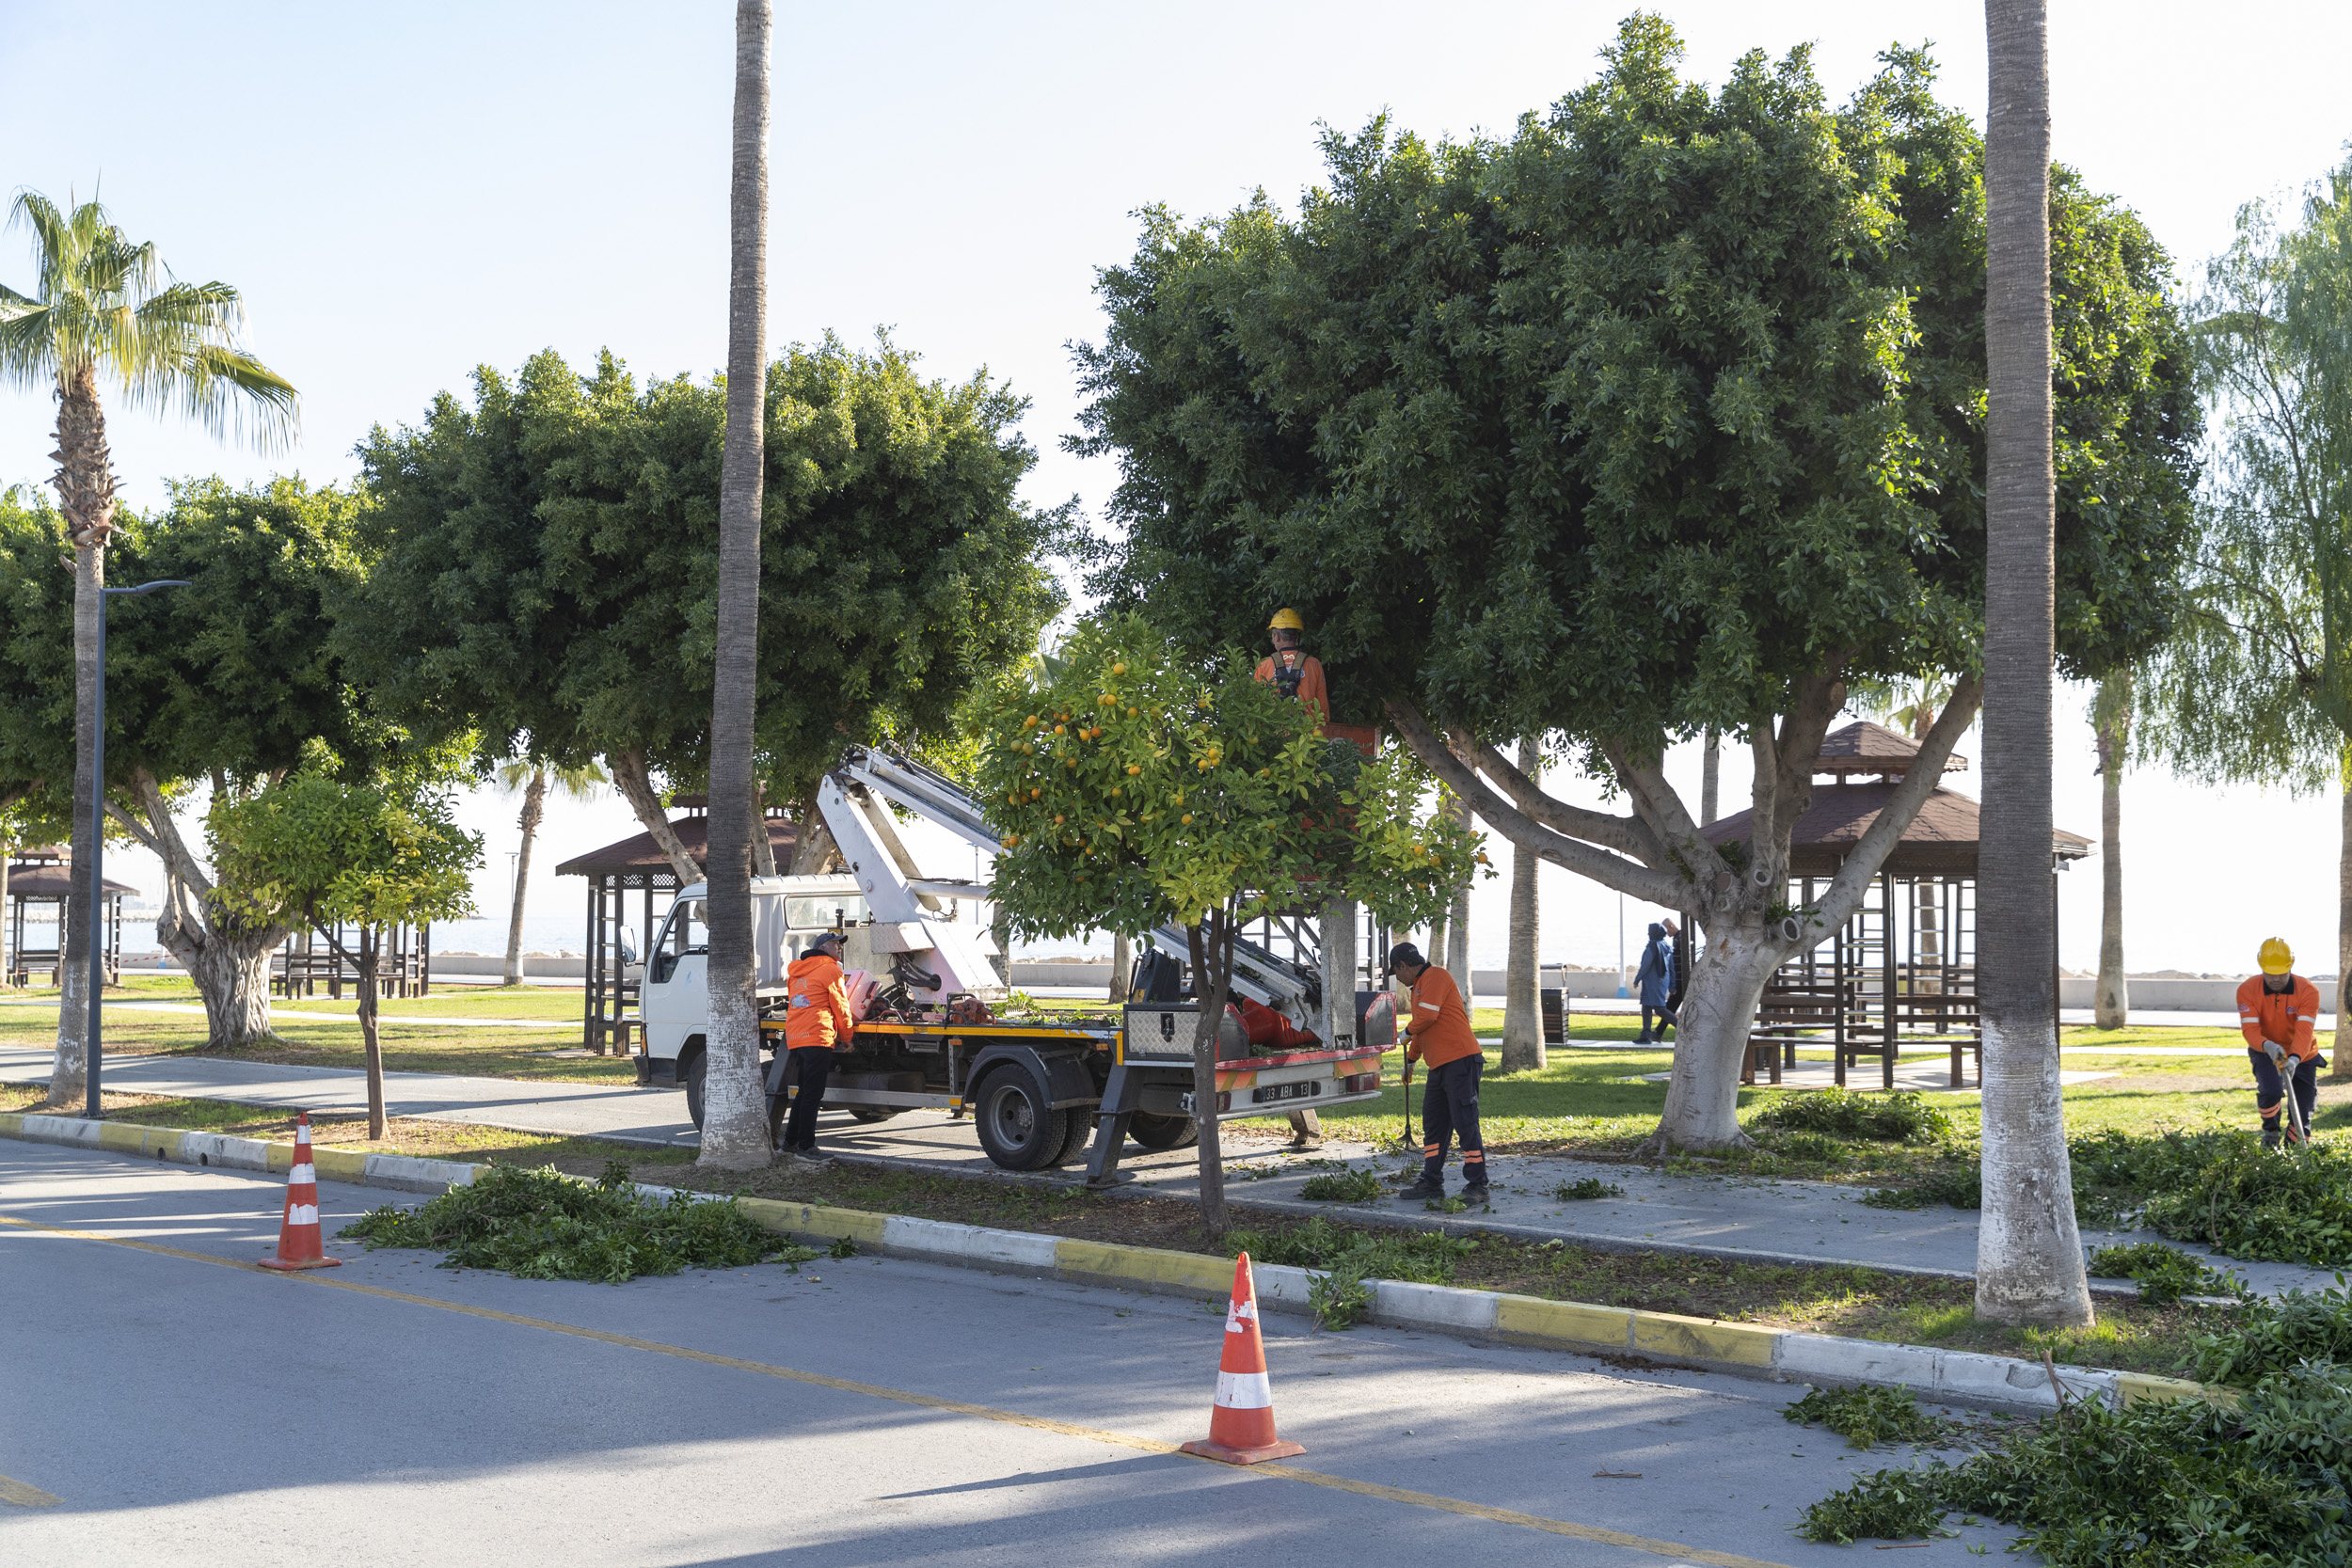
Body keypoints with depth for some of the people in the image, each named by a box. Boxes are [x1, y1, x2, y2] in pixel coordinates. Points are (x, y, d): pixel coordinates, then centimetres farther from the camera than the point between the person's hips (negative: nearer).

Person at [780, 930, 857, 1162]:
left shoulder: (799, 971, 23)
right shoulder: (830, 970, -3)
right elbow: (840, 1007, -1)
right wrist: (846, 1036, 13)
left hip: (794, 1038, 9)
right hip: (816, 1037, -8)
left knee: (804, 1091, 18)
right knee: (813, 1094, -7)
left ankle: (791, 1142, 22)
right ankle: (806, 1148, -7)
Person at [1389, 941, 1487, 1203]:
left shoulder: (1436, 977, -8)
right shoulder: (1419, 986, 24)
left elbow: (1427, 1016, -19)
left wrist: (1408, 1030, 0)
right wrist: (1410, 1059, 42)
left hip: (1459, 1061, -11)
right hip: (1439, 1067, 11)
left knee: (1466, 1125, -9)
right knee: (1433, 1127, 13)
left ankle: (1476, 1186, -8)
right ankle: (1431, 1183, 19)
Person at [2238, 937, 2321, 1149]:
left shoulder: (2308, 991, -22)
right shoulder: (2247, 990, -20)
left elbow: (2304, 1030, -32)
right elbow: (2249, 1028, -26)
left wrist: (2294, 1058, -49)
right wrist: (2267, 1046, -47)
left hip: (2302, 1057, 1)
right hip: (2265, 1052, -1)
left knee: (2301, 1114, 2)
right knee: (2270, 1092, -28)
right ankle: (2270, 1132, 3)